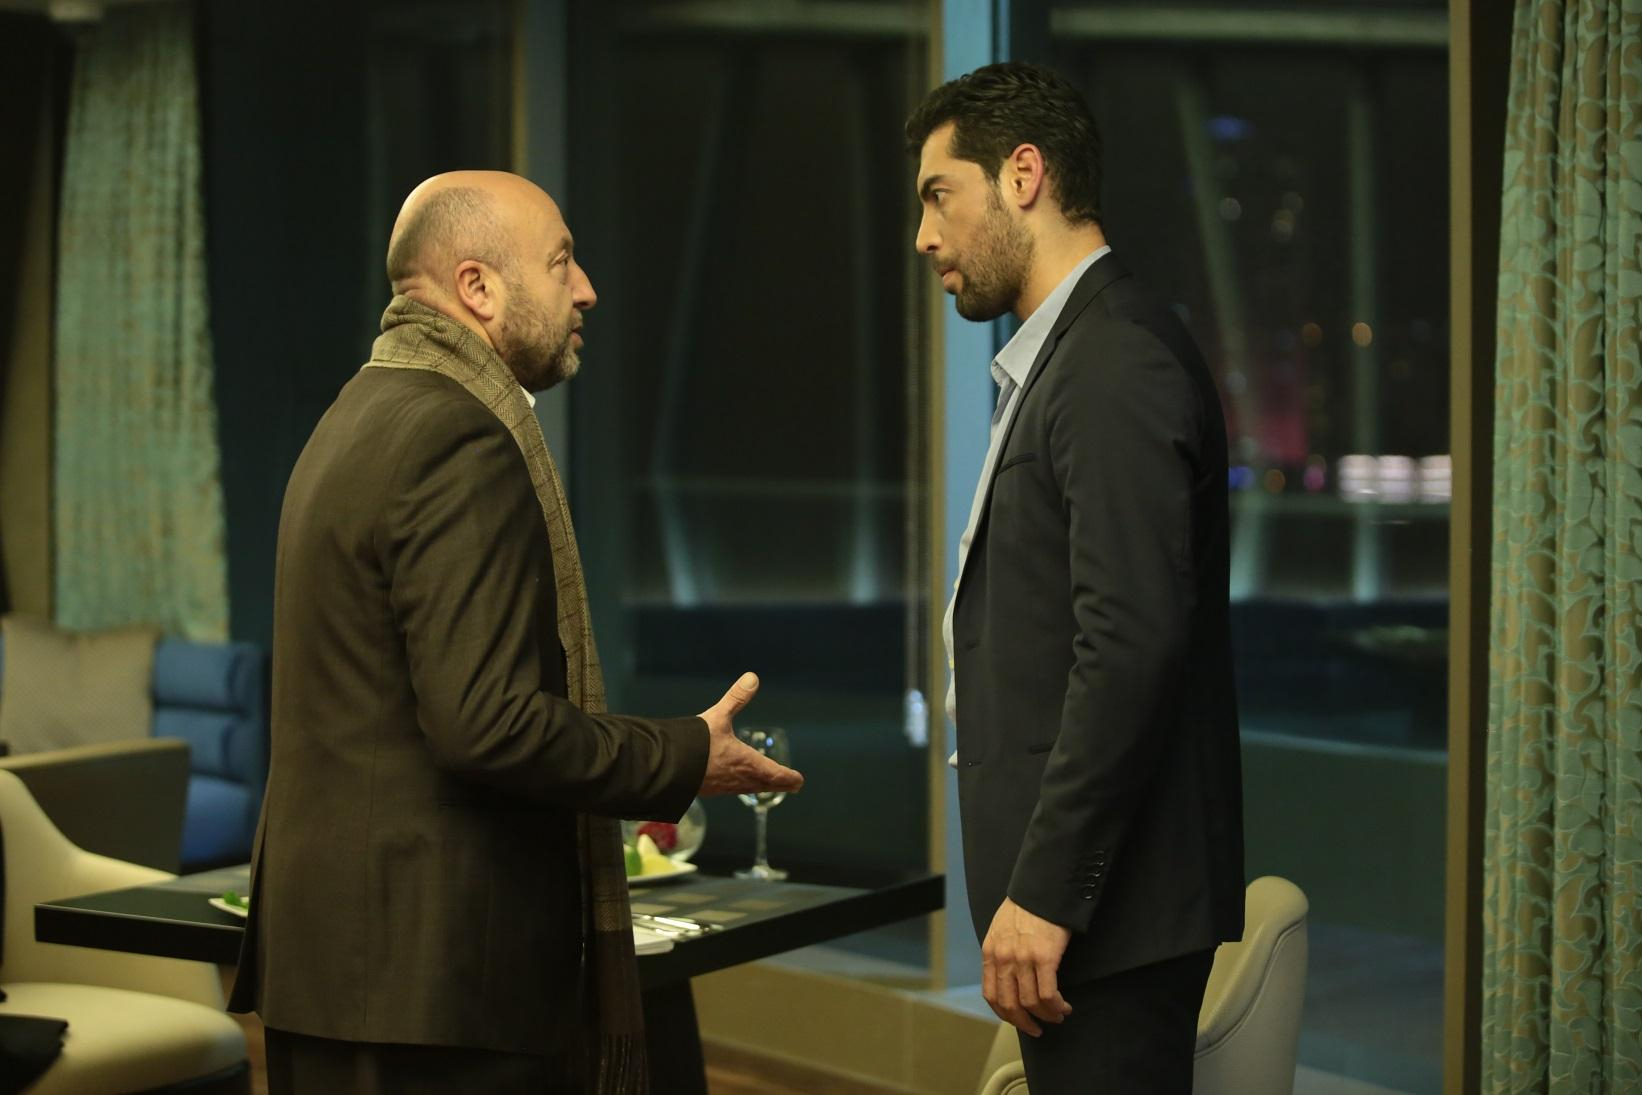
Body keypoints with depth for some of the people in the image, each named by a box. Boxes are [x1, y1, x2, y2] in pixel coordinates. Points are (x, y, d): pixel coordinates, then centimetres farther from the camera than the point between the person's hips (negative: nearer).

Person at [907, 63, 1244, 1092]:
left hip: (1110, 904, -10)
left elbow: (1132, 648, -23)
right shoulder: (1074, 355, 16)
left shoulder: (1119, 363, -16)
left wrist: (1045, 893, -22)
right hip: (1081, 891, 10)